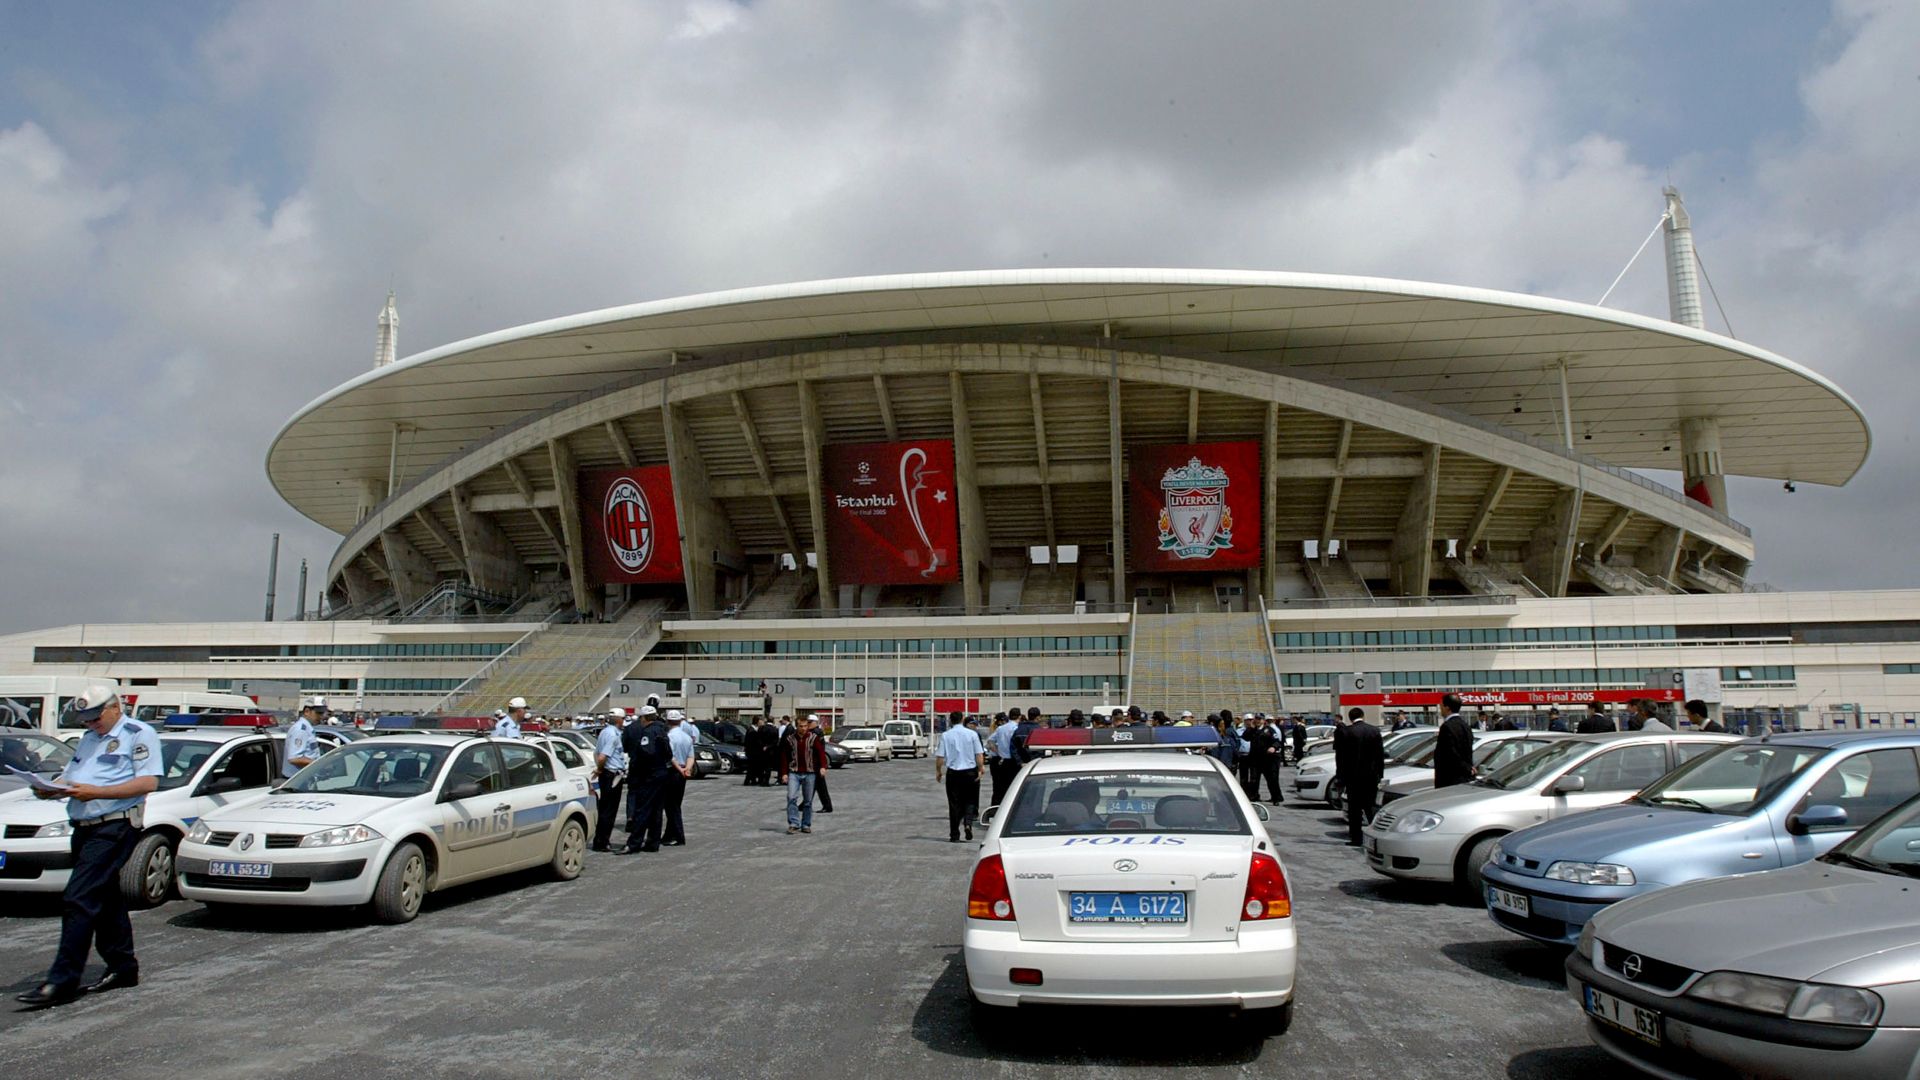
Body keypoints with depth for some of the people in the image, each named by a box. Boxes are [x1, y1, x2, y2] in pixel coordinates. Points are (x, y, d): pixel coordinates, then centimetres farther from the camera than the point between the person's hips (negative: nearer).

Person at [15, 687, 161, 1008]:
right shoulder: (89, 738, 23)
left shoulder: (138, 734, -4)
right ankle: (123, 968, 23)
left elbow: (148, 782, -14)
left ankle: (62, 982, -11)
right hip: (84, 828, 9)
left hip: (114, 827, -9)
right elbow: (69, 777, 21)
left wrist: (95, 792, -19)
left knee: (78, 900, -13)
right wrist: (51, 789, -2)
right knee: (105, 900, 13)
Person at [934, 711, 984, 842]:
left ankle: (954, 835, 9)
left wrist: (938, 771, 8)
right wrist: (980, 770, 1)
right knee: (970, 800, 15)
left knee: (954, 803, 7)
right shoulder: (972, 734, -1)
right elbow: (979, 754, -5)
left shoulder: (945, 736, -2)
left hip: (953, 772, 0)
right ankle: (968, 823, -10)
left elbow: (939, 757, -4)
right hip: (970, 771, 0)